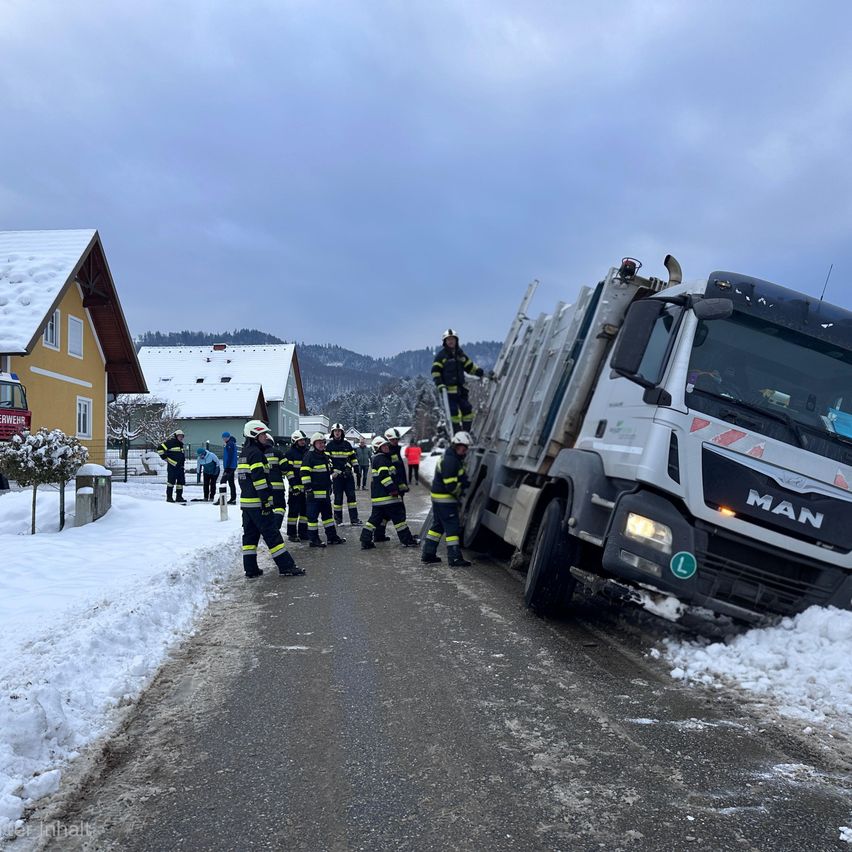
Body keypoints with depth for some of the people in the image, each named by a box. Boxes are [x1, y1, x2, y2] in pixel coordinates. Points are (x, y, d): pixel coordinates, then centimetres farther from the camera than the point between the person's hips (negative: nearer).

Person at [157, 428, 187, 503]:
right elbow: (160, 448, -14)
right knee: (171, 481, -6)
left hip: (180, 467, 8)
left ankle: (179, 497, 13)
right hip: (172, 466, -8)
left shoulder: (180, 444, 21)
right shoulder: (171, 442, -7)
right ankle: (169, 497, 0)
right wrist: (165, 458, -10)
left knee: (181, 482, 7)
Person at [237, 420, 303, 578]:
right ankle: (286, 566, -5)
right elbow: (259, 478, -20)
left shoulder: (245, 453, 18)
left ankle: (250, 568, 12)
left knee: (250, 534, 11)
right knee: (272, 534, -7)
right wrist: (266, 500, -20)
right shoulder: (256, 453, -13)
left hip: (246, 502, 10)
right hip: (258, 503, -10)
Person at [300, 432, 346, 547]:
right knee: (313, 516, -2)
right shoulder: (309, 456, -12)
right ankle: (314, 539, 3)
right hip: (314, 493, -9)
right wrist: (308, 489, -20)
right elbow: (304, 473, -17)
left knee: (328, 514, 15)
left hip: (325, 492, 9)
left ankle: (332, 536, 24)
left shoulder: (325, 456, 15)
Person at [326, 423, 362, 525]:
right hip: (337, 475, -3)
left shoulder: (347, 444, 13)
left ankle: (354, 519, 0)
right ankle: (338, 518, 10)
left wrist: (356, 468, 11)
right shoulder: (329, 446, 3)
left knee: (351, 495, -1)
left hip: (348, 474, 3)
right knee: (338, 497, -2)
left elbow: (353, 457, 20)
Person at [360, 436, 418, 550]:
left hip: (377, 496, 10)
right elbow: (384, 475, -22)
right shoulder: (381, 459, -12)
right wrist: (392, 489, -23)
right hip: (386, 496, -10)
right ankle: (407, 540, 5)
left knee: (376, 517, 10)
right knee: (398, 516, -2)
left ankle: (365, 541, 5)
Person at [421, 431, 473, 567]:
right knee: (452, 528, -6)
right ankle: (454, 559, -3)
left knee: (437, 525, 16)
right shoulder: (450, 460, -21)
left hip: (438, 497, 11)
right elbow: (451, 485, -25)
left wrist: (465, 481, -1)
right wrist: (460, 493, -8)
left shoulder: (453, 457, 13)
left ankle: (427, 554, 21)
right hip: (445, 498, -11)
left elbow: (460, 477, 19)